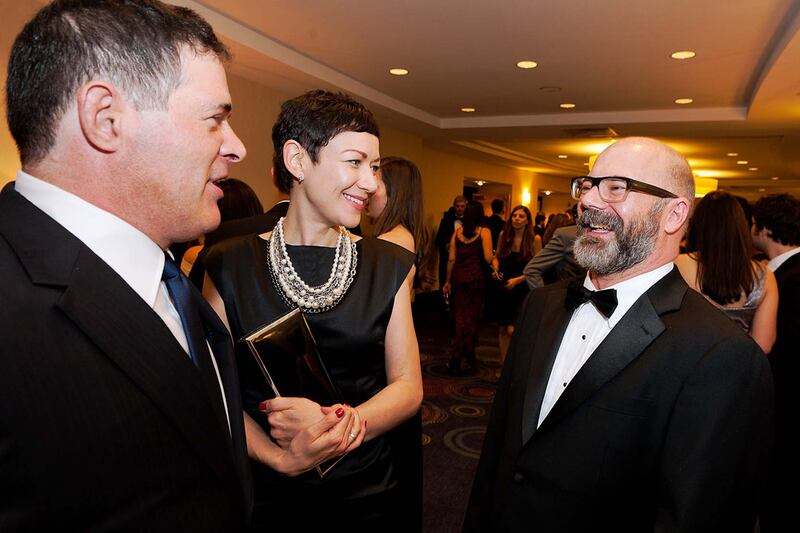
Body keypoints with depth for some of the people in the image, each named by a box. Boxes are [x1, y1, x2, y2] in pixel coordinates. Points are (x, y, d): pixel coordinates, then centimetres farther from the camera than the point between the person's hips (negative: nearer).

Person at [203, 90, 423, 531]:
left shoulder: (389, 267, -3)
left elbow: (408, 386, -4)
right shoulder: (229, 267, -7)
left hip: (371, 491, 2)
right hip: (268, 495, -1)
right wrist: (280, 456, -24)